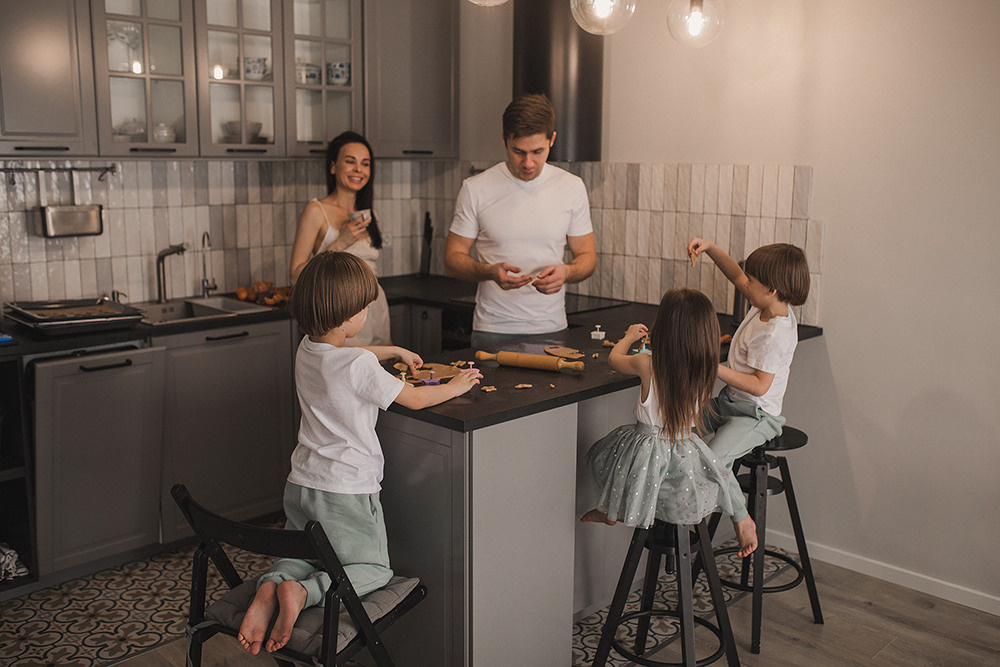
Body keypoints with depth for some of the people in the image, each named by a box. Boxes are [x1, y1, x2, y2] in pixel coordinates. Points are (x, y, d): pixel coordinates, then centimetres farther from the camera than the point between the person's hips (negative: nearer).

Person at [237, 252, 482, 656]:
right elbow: (414, 399, -9)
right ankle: (302, 593, -14)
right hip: (346, 491, -7)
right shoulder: (360, 366, -22)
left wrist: (394, 351, 32)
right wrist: (455, 386, 8)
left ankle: (270, 587, -5)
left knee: (302, 554, 27)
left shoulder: (307, 349, 1)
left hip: (301, 485, 7)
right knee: (373, 569, 11)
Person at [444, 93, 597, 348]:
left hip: (552, 330, 2)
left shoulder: (572, 187, 2)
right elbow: (453, 259, -1)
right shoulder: (475, 189, -4)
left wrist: (566, 272, -15)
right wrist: (490, 272, -21)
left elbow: (587, 256, 8)